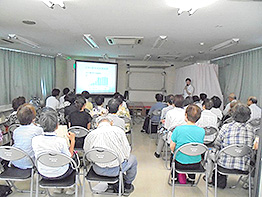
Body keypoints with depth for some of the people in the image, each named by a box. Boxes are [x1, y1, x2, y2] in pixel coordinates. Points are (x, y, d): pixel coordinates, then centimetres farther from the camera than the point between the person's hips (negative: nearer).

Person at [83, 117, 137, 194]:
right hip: (116, 169, -3)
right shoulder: (118, 130, -11)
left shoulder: (89, 135, -4)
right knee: (133, 159, 25)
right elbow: (127, 153, -7)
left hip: (99, 170, 3)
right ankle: (127, 185, 43)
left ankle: (116, 185, 40)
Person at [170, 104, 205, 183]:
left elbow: (172, 147, -10)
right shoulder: (202, 131, -13)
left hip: (180, 164, -2)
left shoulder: (178, 129, -21)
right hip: (196, 165, 2)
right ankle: (192, 178, 41)